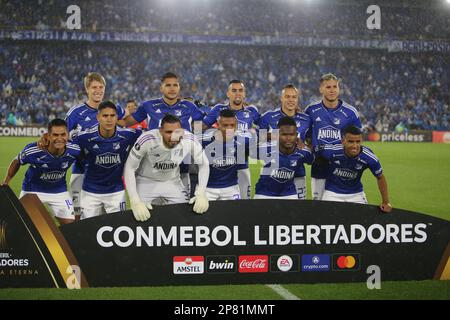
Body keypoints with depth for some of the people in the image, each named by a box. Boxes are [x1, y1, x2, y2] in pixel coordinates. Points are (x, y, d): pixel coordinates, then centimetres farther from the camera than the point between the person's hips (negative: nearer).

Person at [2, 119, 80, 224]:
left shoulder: (74, 150, -25)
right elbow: (17, 162, -7)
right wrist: (5, 182, -2)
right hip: (32, 190, -2)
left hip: (59, 191, 2)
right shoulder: (32, 151, -29)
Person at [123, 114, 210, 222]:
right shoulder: (146, 140, -33)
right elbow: (129, 168, -24)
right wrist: (135, 201, -34)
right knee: (140, 215, -10)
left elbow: (204, 164, -12)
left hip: (172, 182, 2)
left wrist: (201, 194, -25)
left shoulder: (189, 140, -27)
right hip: (146, 181, -2)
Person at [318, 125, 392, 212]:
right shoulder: (332, 150, -29)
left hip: (356, 194, 1)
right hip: (332, 193, -1)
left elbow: (380, 178, -7)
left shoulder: (369, 157, -24)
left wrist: (386, 202, -7)